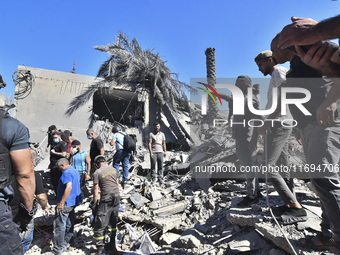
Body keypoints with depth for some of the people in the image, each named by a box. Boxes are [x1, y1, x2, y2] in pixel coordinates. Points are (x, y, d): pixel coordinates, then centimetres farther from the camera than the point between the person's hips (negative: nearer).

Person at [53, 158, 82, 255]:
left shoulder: (67, 172, -17)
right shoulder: (75, 171, 14)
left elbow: (69, 187, -28)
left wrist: (61, 203, -25)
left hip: (66, 204, -10)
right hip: (74, 202, 10)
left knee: (60, 226, -1)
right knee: (69, 224, 18)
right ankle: (66, 244, 30)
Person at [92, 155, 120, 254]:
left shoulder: (97, 173, -6)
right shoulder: (114, 169, 9)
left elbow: (96, 190, -6)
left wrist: (94, 202, 5)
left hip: (106, 200, -6)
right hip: (116, 198, 6)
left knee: (100, 224, 5)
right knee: (113, 222, 18)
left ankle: (100, 247, 9)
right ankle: (112, 245, 27)